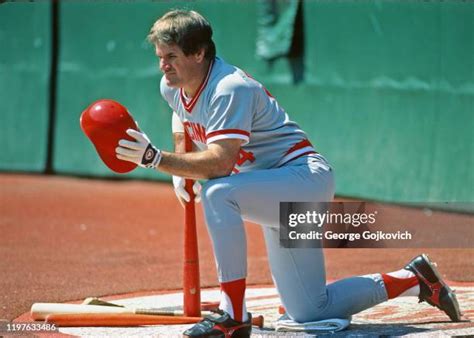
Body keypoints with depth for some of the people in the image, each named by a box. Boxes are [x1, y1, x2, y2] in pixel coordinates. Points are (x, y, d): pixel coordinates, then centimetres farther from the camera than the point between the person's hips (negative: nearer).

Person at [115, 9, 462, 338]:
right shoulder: (172, 87, 2)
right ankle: (413, 280, 24)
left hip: (305, 177, -10)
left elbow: (220, 162, -36)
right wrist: (180, 170, 15)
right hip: (277, 197, 10)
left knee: (217, 194, -36)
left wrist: (156, 158, -40)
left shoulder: (230, 89, -24)